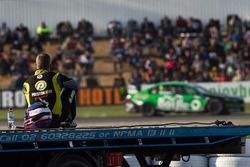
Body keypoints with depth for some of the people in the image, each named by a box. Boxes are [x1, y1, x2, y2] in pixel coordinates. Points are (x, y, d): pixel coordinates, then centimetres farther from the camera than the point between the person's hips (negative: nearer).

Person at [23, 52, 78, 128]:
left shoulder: (27, 83, -1)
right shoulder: (55, 77, -6)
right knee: (71, 90, 17)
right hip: (57, 119, -3)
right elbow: (74, 85, 9)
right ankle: (69, 121, 19)